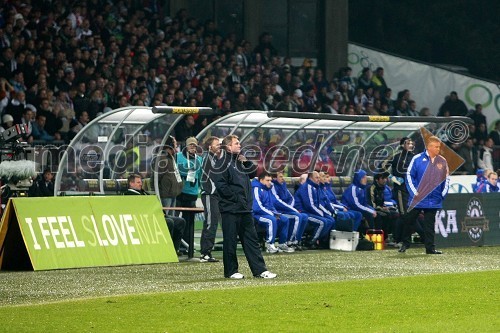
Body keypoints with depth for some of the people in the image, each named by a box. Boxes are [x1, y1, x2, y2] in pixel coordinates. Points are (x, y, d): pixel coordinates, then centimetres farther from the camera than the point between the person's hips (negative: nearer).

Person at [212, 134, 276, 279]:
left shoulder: (239, 160, 16)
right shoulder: (223, 163, -10)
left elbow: (253, 173, 19)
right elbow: (221, 184, -17)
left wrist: (246, 162, 2)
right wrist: (235, 197, -16)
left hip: (245, 208, 8)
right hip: (230, 209, -8)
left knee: (251, 239, 8)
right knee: (230, 241, -1)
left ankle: (260, 270, 10)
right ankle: (230, 271, 8)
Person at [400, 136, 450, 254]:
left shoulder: (442, 161, 4)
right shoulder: (417, 159, -5)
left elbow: (446, 178, 13)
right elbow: (409, 175, -3)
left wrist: (443, 193, 3)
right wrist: (414, 192, -8)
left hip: (434, 199, 2)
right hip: (417, 199, -2)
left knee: (429, 224, 4)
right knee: (409, 221, 6)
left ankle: (430, 248, 6)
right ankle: (405, 244, 20)